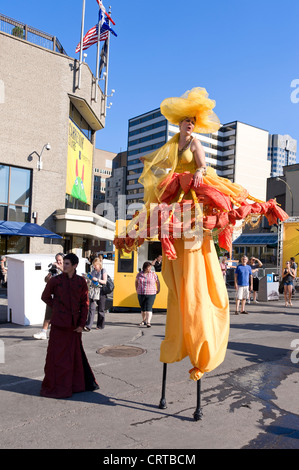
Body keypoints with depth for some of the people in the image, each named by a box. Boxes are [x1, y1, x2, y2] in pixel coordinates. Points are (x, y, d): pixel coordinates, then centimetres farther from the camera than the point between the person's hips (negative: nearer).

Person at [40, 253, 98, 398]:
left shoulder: (81, 282, 0)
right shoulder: (55, 280, -4)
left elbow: (85, 303, 3)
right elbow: (45, 297, 12)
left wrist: (82, 324, -2)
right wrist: (57, 308, 7)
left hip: (74, 324, 2)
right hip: (59, 324, -2)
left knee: (75, 354, 14)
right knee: (57, 355, 4)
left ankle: (77, 383, 31)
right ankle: (54, 386, 18)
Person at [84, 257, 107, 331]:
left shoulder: (103, 271, -3)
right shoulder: (93, 270, 12)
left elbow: (104, 281, -9)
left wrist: (97, 280, -21)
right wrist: (89, 278, 1)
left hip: (101, 292, -4)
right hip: (93, 291, 4)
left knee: (100, 309, 7)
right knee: (91, 308, -7)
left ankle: (100, 325, 22)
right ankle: (88, 326, -12)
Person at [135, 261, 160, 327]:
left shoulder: (153, 274, -4)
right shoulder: (139, 274, 1)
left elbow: (158, 282, 10)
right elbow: (136, 281, 19)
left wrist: (158, 290, 13)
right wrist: (137, 290, 18)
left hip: (151, 294, -3)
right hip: (141, 294, 3)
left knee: (149, 308, -12)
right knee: (143, 308, 13)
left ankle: (148, 322, -15)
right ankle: (144, 320, 30)